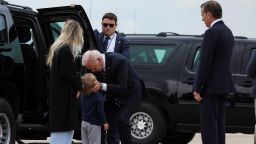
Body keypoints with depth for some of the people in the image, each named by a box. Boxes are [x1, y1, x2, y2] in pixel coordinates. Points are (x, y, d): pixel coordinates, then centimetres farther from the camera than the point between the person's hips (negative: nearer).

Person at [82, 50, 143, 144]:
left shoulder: (118, 61, -32)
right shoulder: (95, 63, -12)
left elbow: (122, 89, -34)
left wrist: (103, 86, -41)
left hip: (131, 93, -7)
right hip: (113, 96, 7)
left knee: (122, 120, -22)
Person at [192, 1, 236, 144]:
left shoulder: (212, 33, -15)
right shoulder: (228, 32, 14)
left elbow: (205, 63, -18)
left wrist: (197, 89, -14)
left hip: (211, 87, -9)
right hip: (223, 86, 9)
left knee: (208, 124, -8)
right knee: (219, 123, 12)